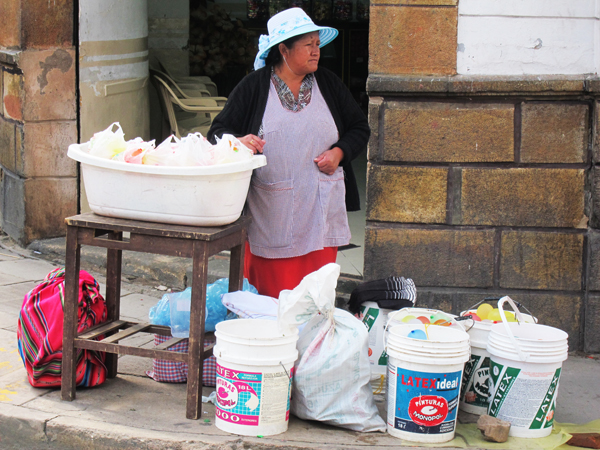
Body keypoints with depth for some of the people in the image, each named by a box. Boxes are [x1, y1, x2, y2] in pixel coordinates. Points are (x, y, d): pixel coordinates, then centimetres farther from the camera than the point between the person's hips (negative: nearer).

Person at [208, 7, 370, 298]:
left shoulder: (328, 84, 11)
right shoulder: (254, 86, 2)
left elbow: (359, 128, 18)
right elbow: (218, 132, 3)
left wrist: (339, 152, -1)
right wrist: (238, 141, -20)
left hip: (320, 210, 3)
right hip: (270, 215, -2)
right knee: (269, 297, -2)